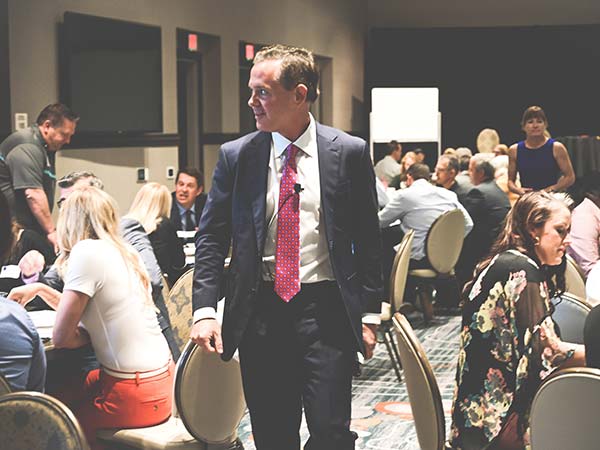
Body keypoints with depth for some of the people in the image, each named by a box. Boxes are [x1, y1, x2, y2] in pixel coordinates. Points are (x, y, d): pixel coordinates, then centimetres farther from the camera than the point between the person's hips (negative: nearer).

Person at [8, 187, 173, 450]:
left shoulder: (87, 251, -15)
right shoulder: (122, 252, 9)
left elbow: (61, 337, -13)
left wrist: (91, 335, 4)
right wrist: (39, 289, 24)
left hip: (136, 396, -8)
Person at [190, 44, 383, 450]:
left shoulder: (349, 153, -1)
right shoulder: (236, 156, 3)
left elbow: (368, 240, 4)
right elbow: (211, 238, 5)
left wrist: (369, 314, 1)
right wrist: (205, 310, -6)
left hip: (326, 310, -2)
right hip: (261, 310, 2)